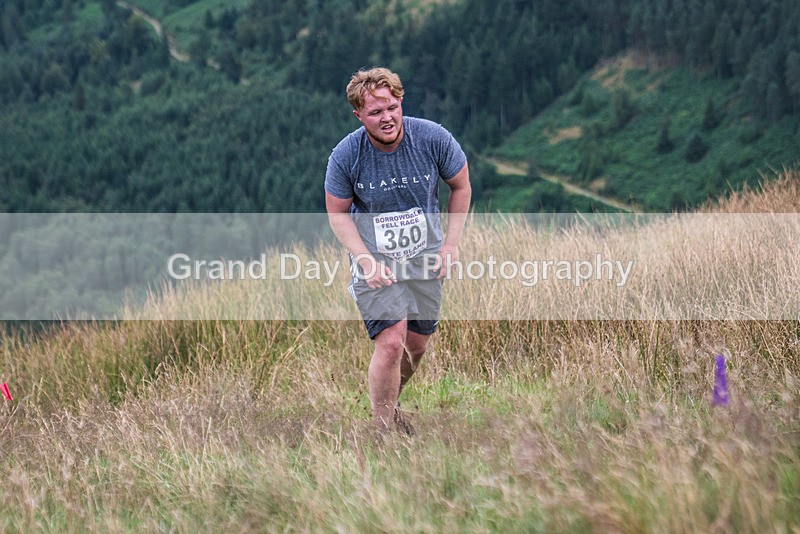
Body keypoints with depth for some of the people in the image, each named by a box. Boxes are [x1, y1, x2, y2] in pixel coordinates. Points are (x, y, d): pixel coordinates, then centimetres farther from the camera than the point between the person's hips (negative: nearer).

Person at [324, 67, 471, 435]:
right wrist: (366, 260, -16)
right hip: (375, 259, -3)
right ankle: (385, 431, -4)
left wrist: (451, 244, -2)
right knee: (391, 343, -17)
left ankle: (389, 406, 38)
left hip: (425, 258, 3)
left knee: (417, 344, 12)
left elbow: (461, 186, 3)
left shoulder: (432, 138, -14)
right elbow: (337, 213, -4)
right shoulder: (346, 156, -17)